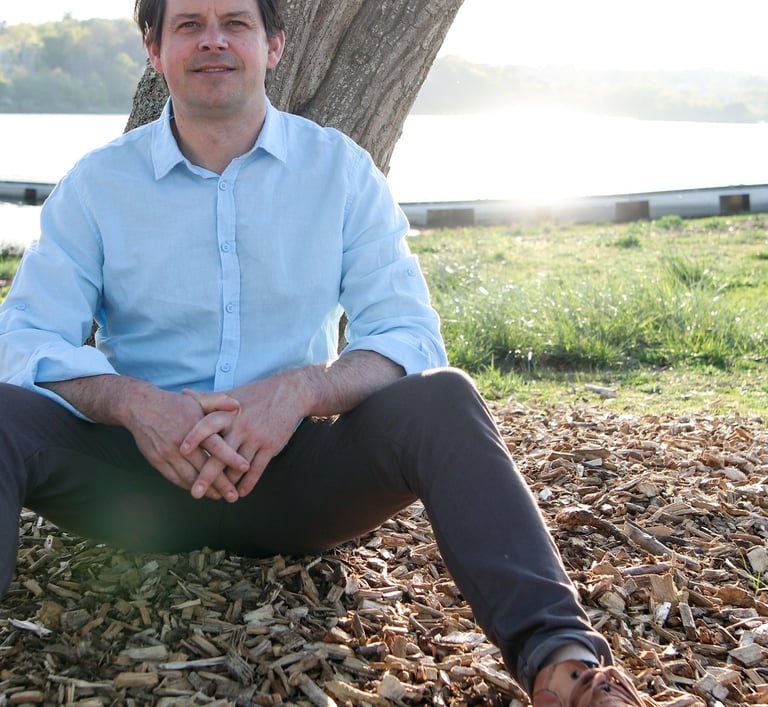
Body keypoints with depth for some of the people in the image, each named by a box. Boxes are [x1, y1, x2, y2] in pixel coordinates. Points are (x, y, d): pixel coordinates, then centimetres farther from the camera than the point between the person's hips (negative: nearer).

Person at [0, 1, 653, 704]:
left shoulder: (341, 169, 4)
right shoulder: (95, 183, 4)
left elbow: (409, 335, -5)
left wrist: (299, 391, -26)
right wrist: (133, 402, -27)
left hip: (293, 471, 0)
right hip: (146, 470, 1)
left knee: (442, 400, -27)